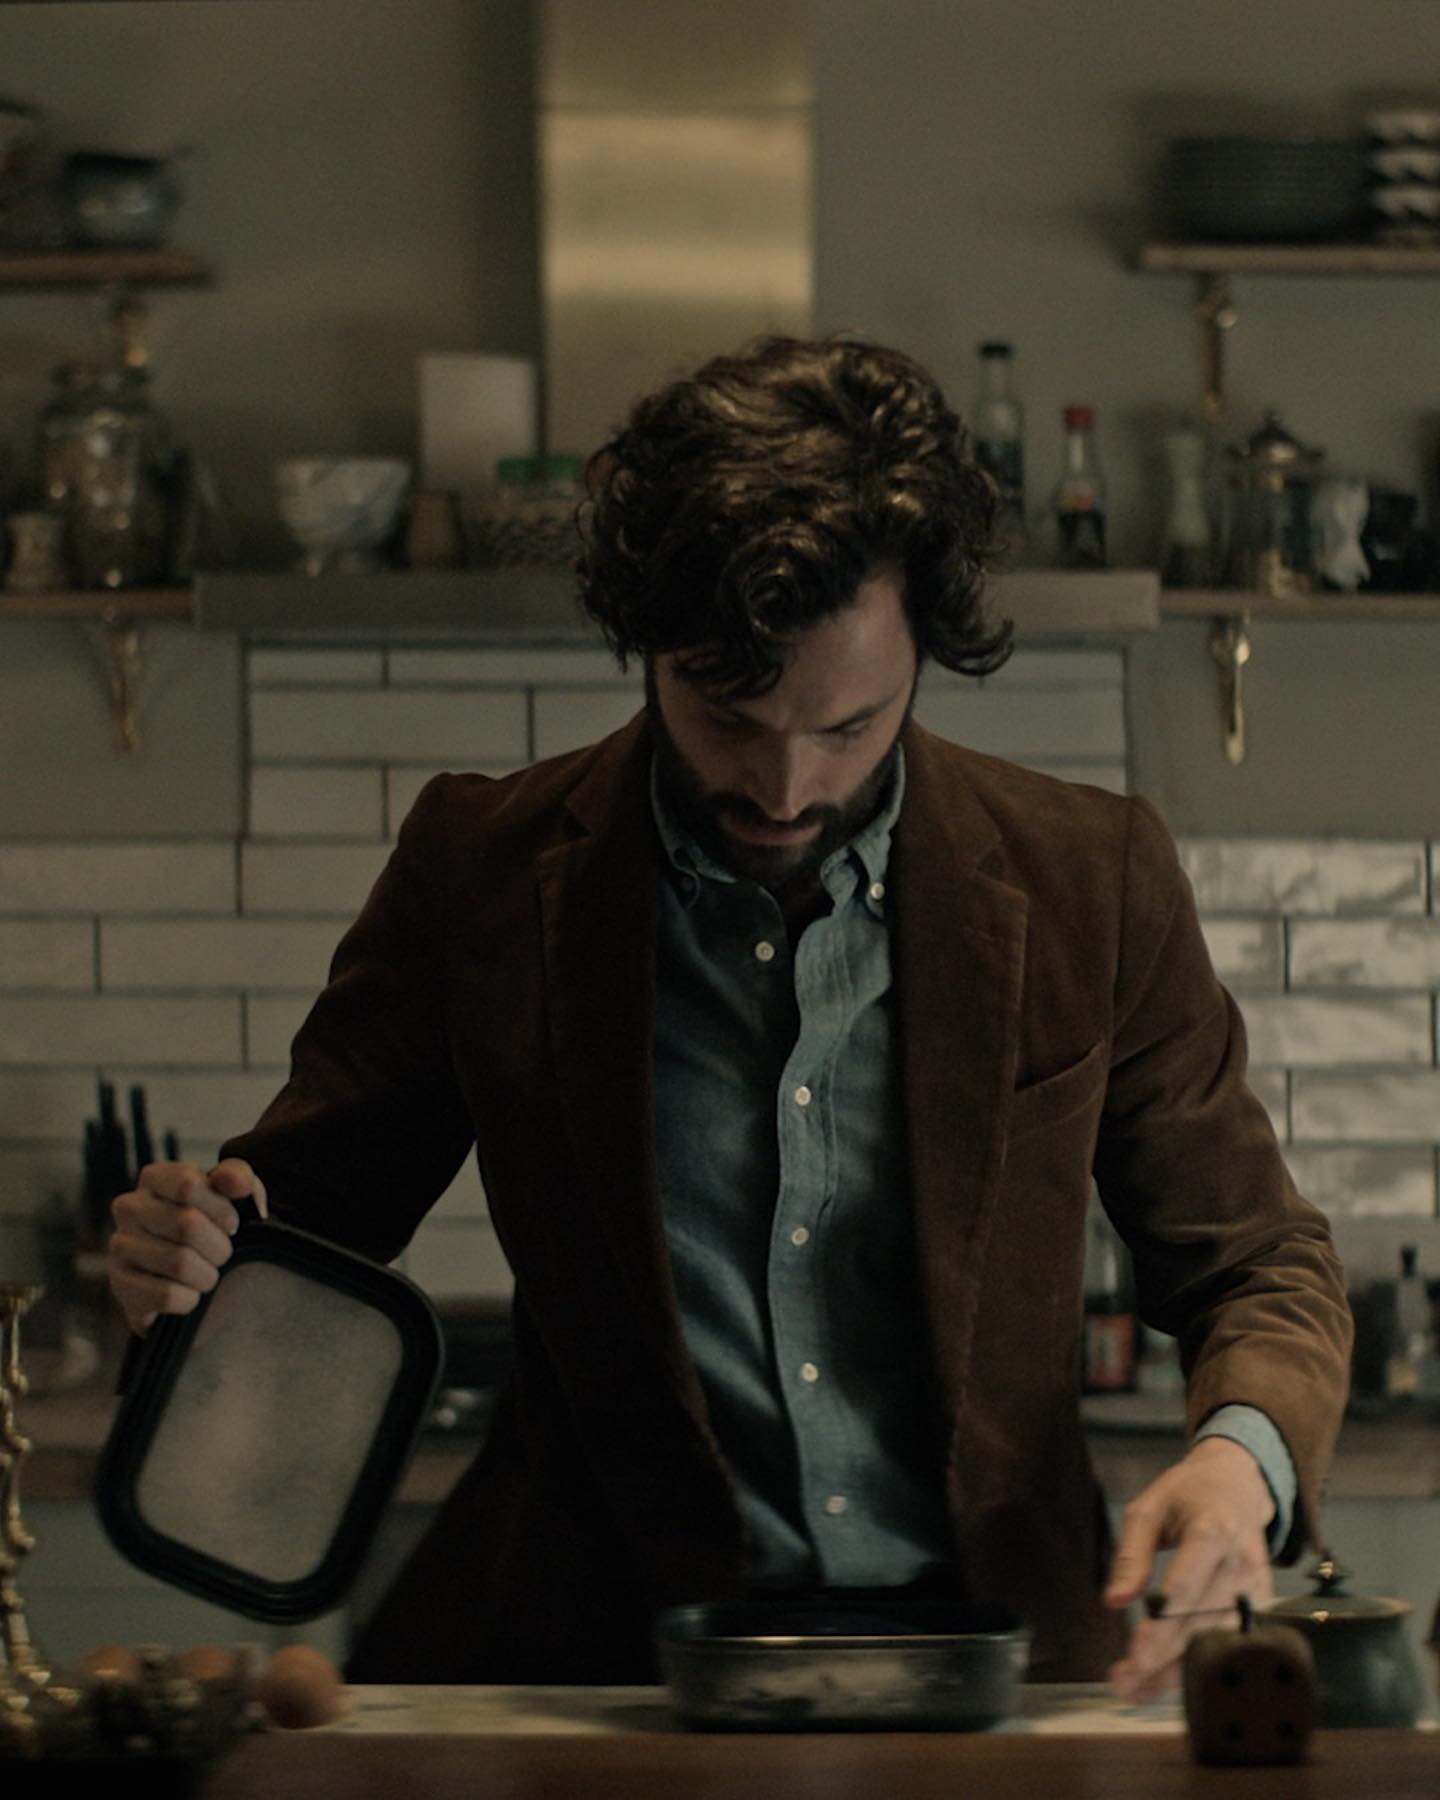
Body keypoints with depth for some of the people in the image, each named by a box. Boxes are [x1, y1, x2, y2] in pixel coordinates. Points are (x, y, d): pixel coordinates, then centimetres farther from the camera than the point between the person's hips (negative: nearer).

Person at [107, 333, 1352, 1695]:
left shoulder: (1087, 883, 2)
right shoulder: (482, 873, 3)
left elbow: (1263, 1274, 10)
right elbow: (307, 1207, 13)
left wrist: (1240, 1461, -13)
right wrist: (187, 1250, -12)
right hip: (597, 1672, -4)